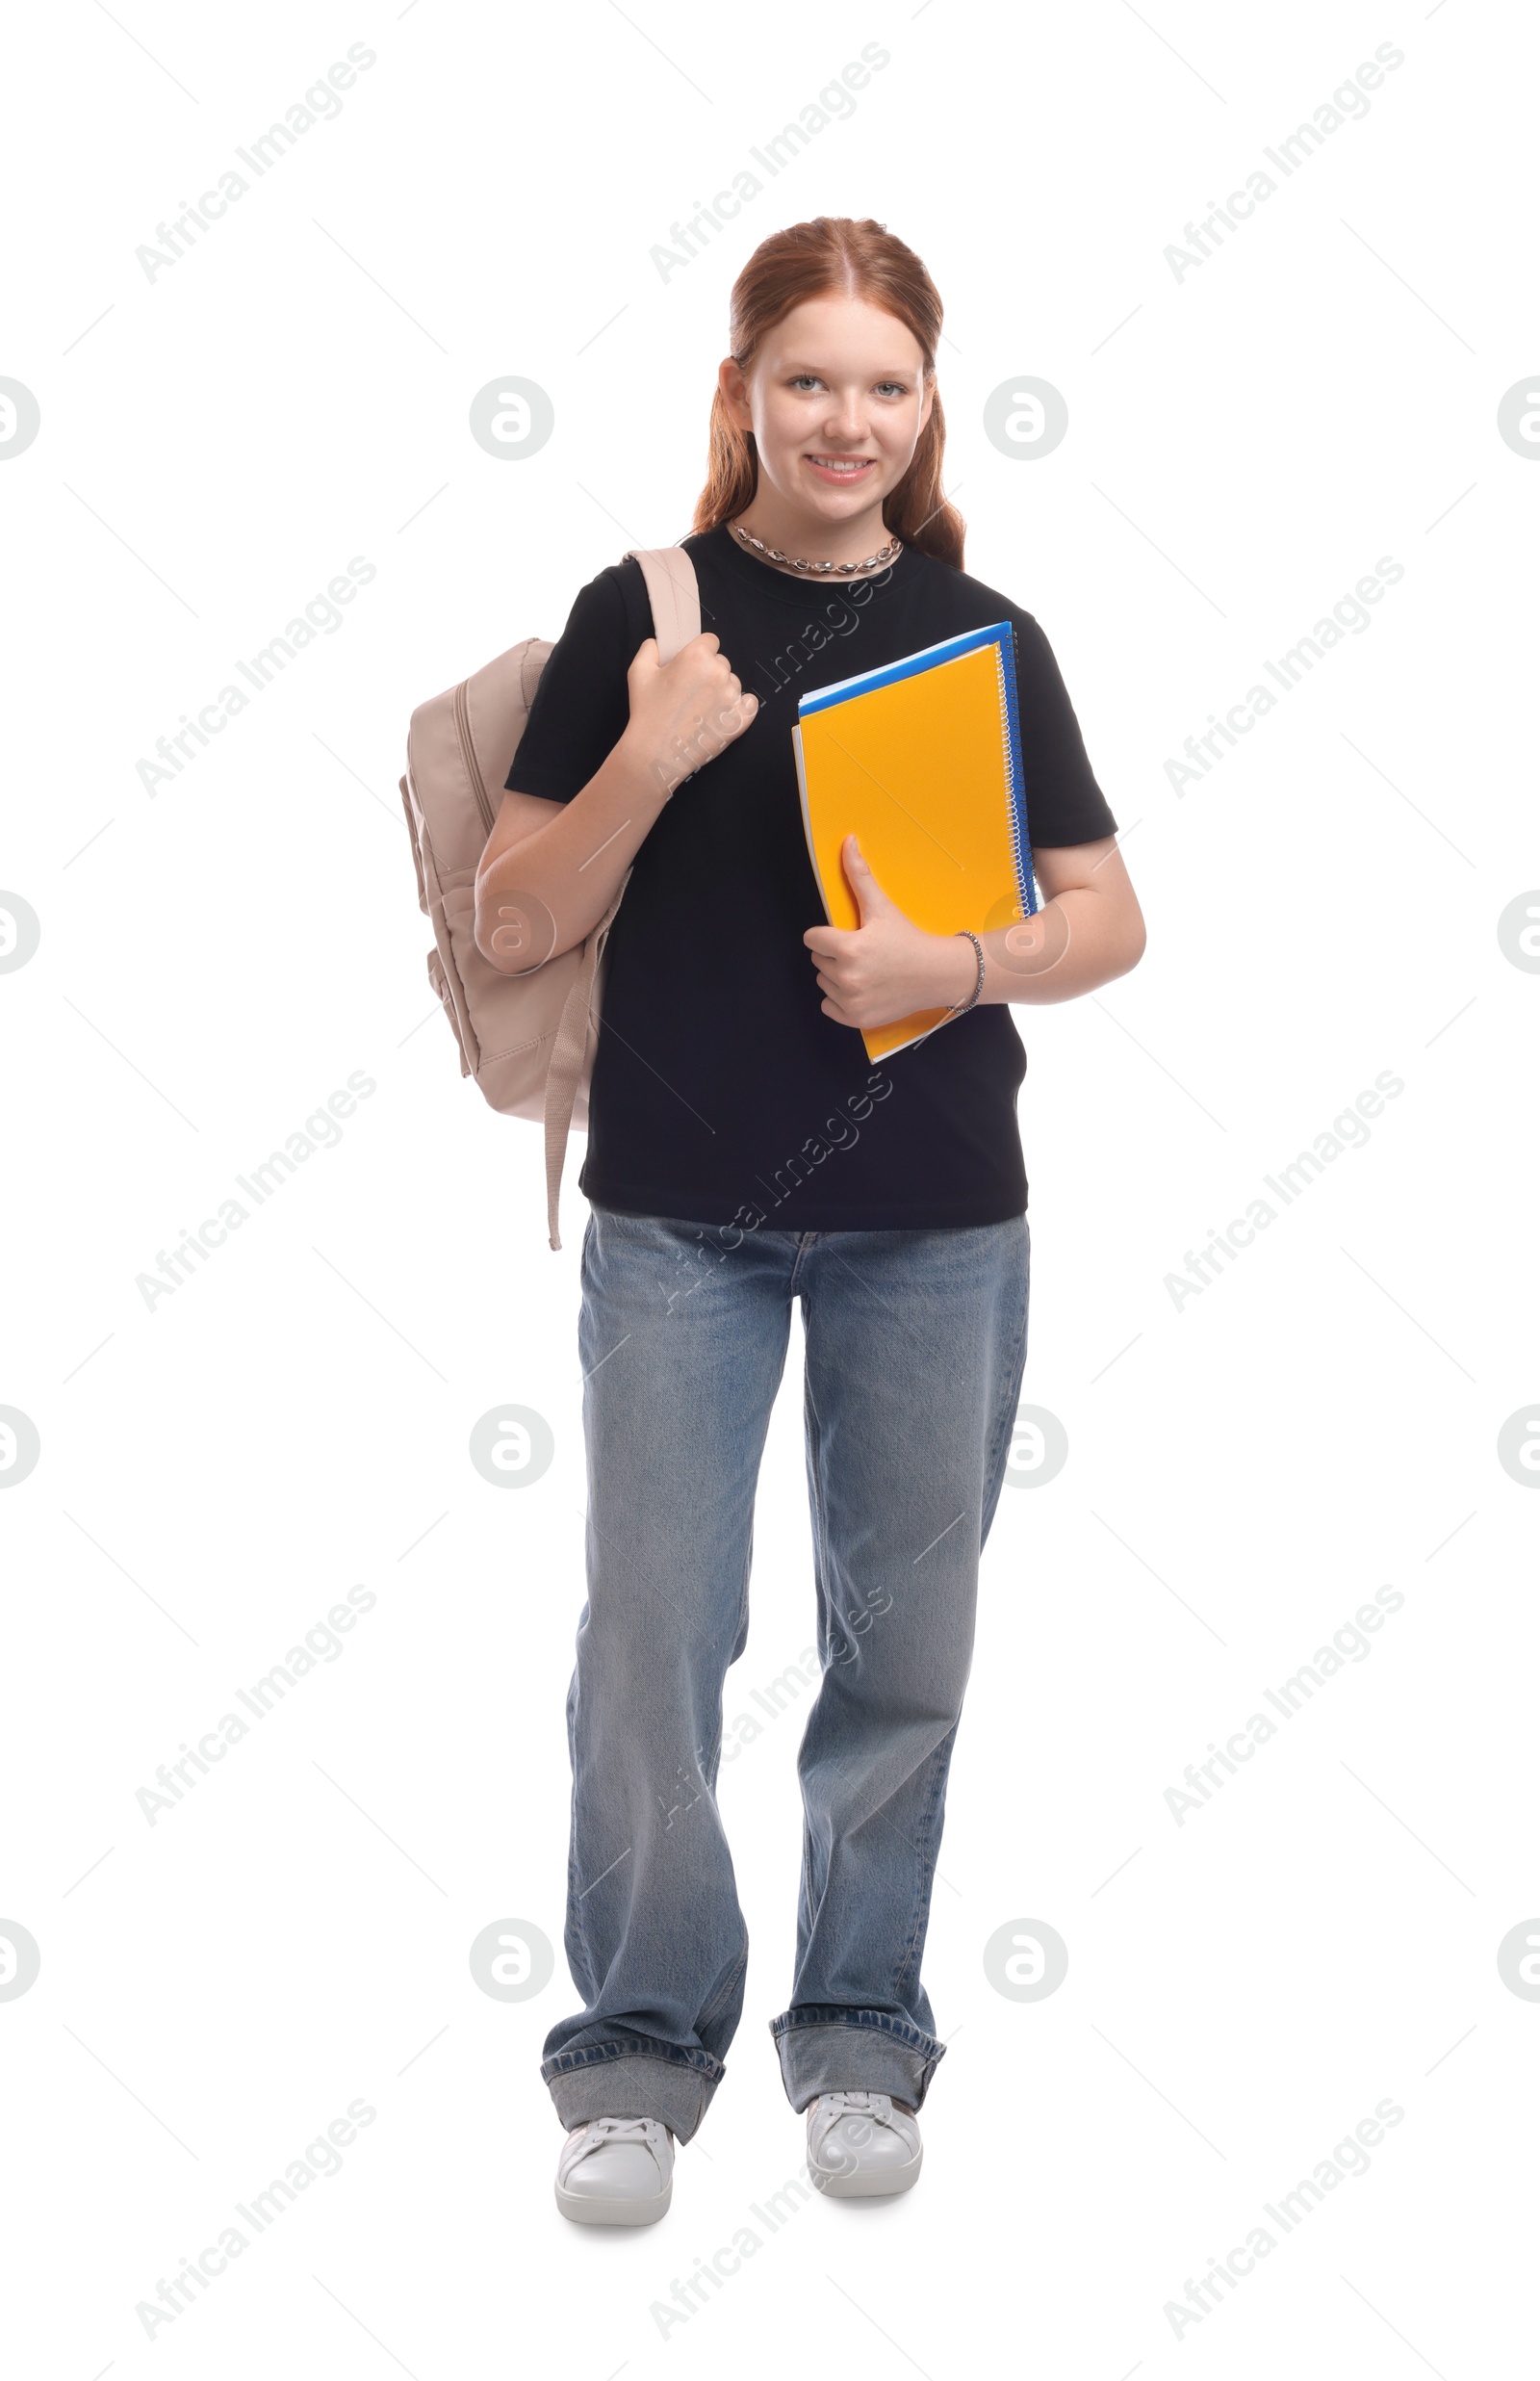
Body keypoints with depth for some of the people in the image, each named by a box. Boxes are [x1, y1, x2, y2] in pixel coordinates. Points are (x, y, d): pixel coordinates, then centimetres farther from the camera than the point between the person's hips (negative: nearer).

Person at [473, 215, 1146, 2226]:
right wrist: (651, 757, -17)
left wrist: (954, 965, -14)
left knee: (904, 1642, 8)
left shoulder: (984, 636, 5)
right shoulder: (643, 615, 0)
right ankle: (643, 2045, 16)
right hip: (679, 1209, -1)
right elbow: (518, 917, -1)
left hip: (935, 1219, 2)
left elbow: (1110, 922, 5)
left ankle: (860, 2030, 26)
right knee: (652, 1637, -1)